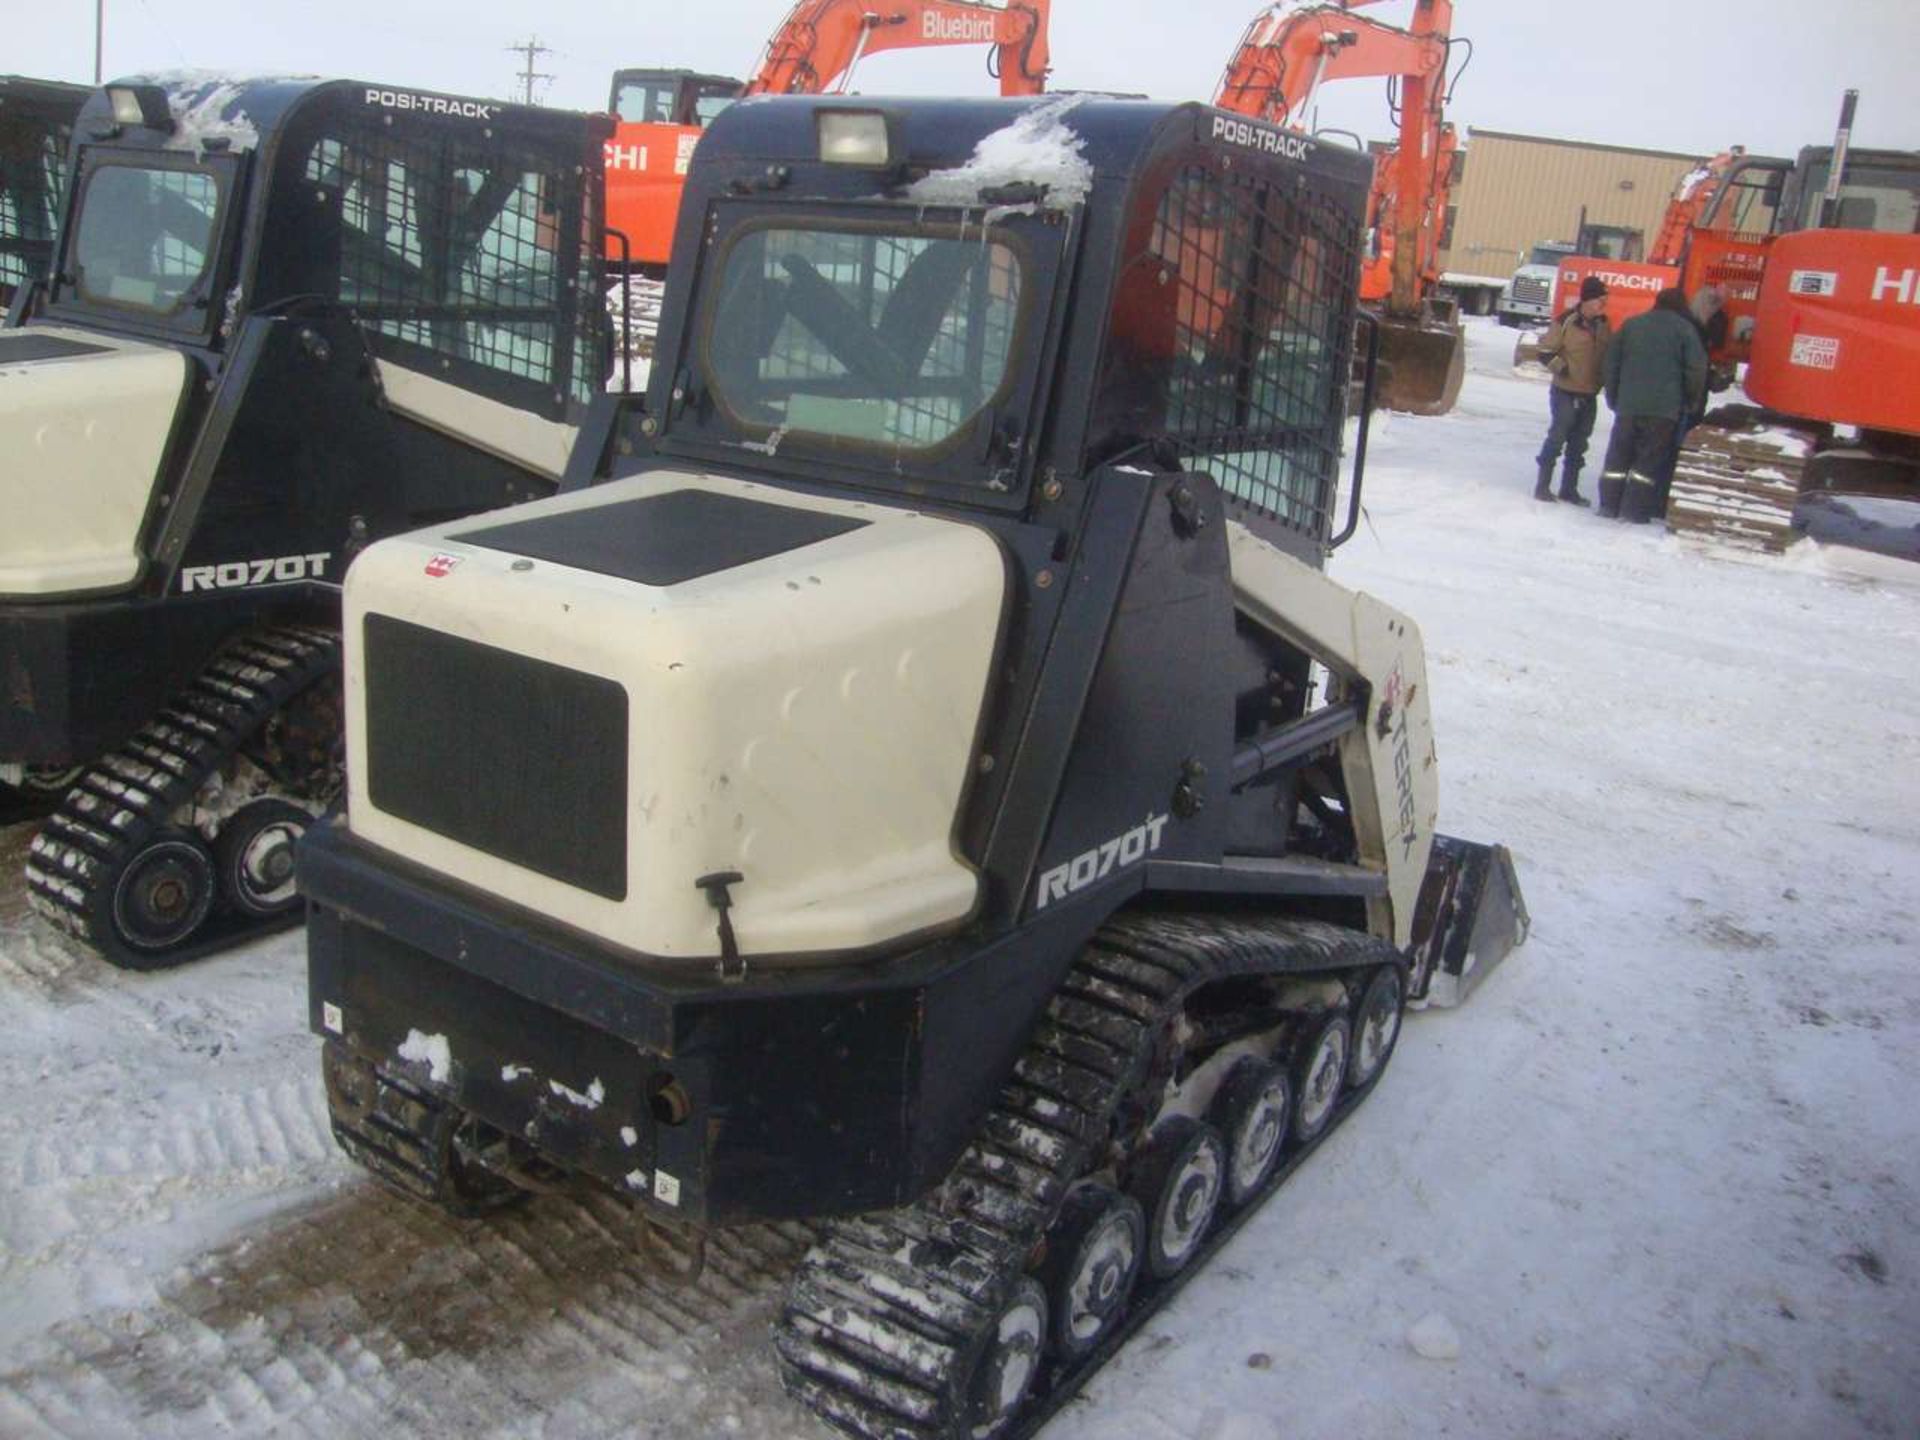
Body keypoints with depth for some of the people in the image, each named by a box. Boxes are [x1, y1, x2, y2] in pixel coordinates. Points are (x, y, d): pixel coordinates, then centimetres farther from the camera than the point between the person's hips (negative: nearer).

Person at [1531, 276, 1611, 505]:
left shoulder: (1603, 325, 6)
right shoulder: (1566, 322, -13)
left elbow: (1608, 354, 19)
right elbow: (1545, 351, -8)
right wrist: (1562, 368, -17)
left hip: (1590, 394, 6)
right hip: (1565, 392, -6)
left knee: (1579, 443, 10)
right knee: (1556, 438, -5)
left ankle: (1569, 488, 18)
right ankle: (1542, 485, 3)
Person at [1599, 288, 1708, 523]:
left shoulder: (1631, 325, 12)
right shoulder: (1684, 329, 1)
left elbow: (1611, 364, 11)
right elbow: (1697, 368, -5)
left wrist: (1613, 398, 18)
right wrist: (1693, 402, 7)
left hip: (1628, 405, 3)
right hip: (1664, 407, -3)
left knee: (1618, 456, 10)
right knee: (1649, 460, 0)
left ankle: (1609, 505, 11)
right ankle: (1635, 509, -3)